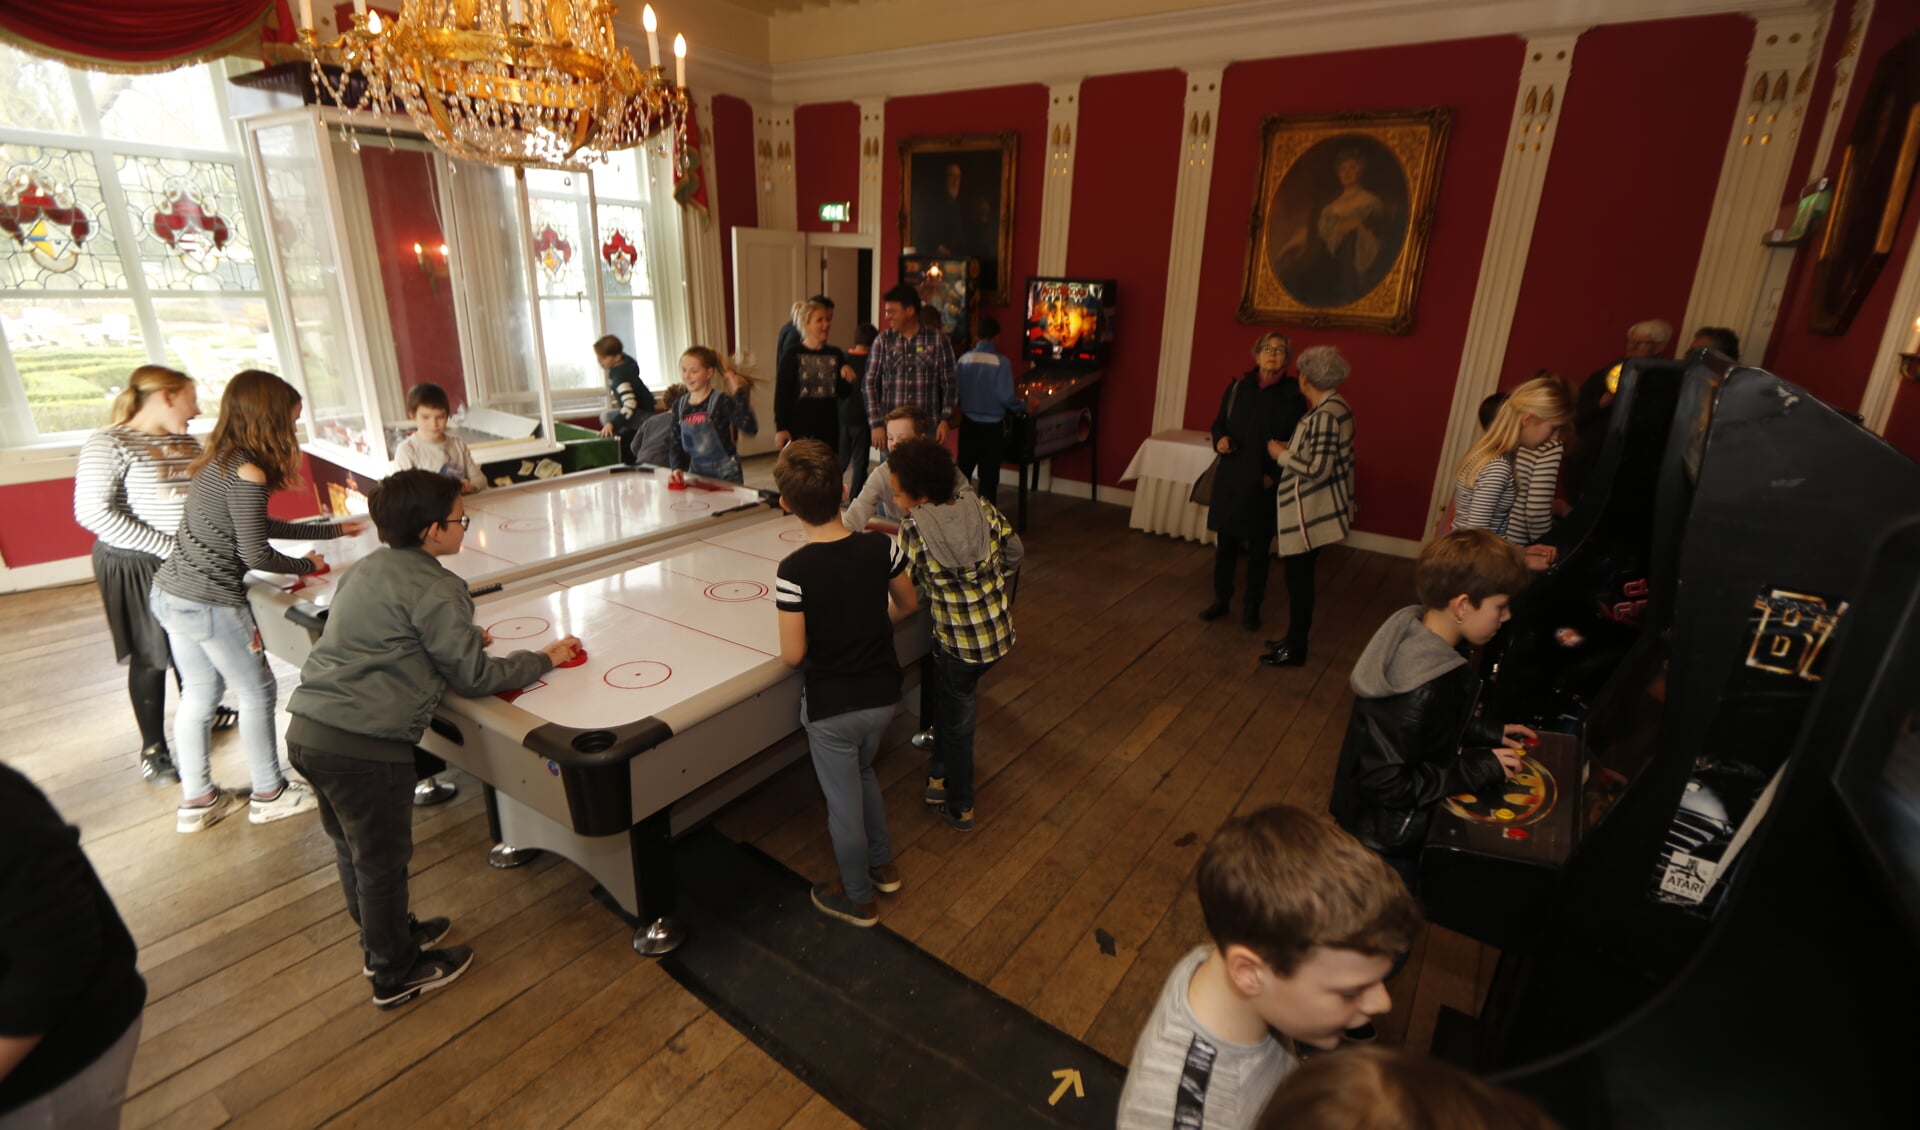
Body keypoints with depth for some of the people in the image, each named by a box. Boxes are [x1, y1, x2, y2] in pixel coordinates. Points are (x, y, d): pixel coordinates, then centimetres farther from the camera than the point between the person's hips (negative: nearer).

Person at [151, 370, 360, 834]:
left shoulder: (217, 461, 9)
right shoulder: (247, 472, -20)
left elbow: (258, 526, 19)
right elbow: (255, 553, -18)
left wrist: (332, 529, 24)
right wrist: (306, 565, 0)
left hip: (169, 592, 9)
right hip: (210, 604, -9)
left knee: (198, 695, 18)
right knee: (257, 692, 7)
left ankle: (196, 800, 30)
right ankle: (269, 795, 21)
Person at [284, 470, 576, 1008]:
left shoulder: (366, 568, 12)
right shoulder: (435, 589, -14)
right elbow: (474, 678, -10)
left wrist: (463, 637, 21)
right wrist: (543, 658, 2)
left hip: (307, 730, 9)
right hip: (363, 746, -9)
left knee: (353, 848, 25)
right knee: (382, 860, 10)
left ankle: (384, 938, 46)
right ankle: (397, 974, 30)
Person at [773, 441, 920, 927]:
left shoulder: (794, 570, -24)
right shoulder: (881, 546, -13)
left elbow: (792, 655, -18)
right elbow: (908, 605, 3)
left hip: (832, 706, -4)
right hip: (883, 694, 5)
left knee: (844, 803, 17)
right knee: (863, 772, 32)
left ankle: (857, 899, 39)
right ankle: (883, 865, 48)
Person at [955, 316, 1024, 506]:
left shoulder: (964, 359, -3)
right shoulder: (1001, 361, -14)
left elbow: (955, 389, 1)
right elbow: (1005, 397, -17)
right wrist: (1022, 405, 2)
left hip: (968, 422, 4)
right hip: (992, 425, -3)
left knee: (963, 469, 15)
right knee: (989, 473, 6)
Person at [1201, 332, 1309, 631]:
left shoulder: (1293, 394, -4)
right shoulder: (1238, 386, 4)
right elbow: (1219, 423, 14)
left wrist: (1275, 475, -14)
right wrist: (1219, 440, -8)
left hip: (1265, 482, -2)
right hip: (1231, 476, 2)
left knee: (1259, 547, 8)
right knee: (1224, 541, 9)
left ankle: (1251, 606, 22)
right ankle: (1221, 599, 25)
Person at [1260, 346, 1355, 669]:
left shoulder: (1325, 415, -21)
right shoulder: (1333, 407, 10)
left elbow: (1318, 469, -24)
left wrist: (1281, 454, -12)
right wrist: (1289, 449, 9)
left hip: (1309, 511, -10)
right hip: (1313, 507, 10)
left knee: (1298, 576, 0)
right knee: (1299, 574, 17)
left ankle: (1295, 649, 12)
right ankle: (1295, 637, 29)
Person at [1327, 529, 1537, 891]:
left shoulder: (1413, 629, -9)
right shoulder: (1423, 689, -35)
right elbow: (1388, 784, -28)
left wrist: (1486, 733, 5)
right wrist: (1478, 768, -22)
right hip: (1384, 842, -8)